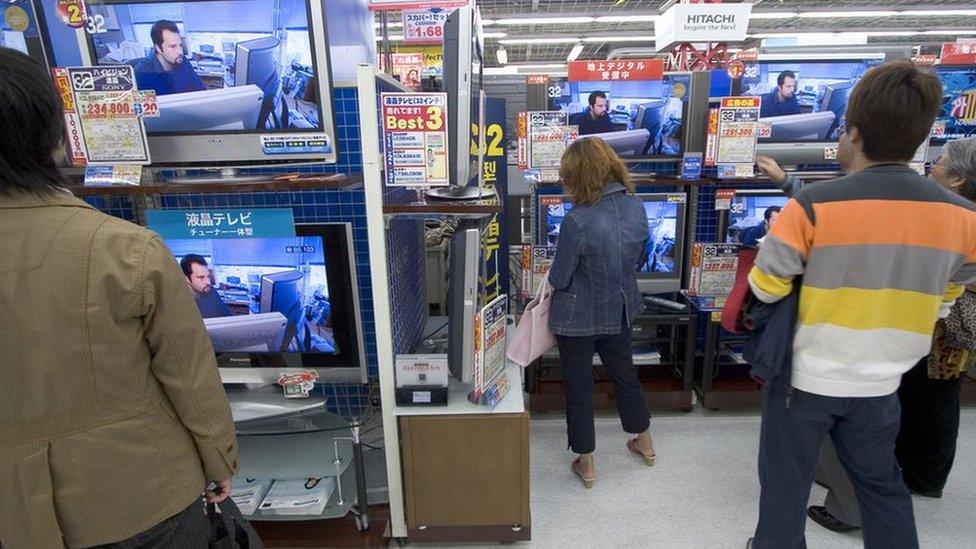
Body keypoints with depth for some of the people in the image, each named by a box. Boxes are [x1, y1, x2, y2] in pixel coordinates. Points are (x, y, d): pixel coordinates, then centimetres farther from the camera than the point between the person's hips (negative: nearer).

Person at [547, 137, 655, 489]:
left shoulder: (577, 221, -27)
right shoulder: (636, 207, -8)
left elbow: (559, 278, -17)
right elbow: (639, 261, 6)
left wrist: (552, 280, 5)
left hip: (578, 318, -6)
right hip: (619, 311, 6)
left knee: (579, 386, 12)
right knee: (624, 373, 25)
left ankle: (586, 464, 28)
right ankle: (645, 443, 46)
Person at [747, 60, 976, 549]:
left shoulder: (813, 206, -21)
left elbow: (765, 288, -13)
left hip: (804, 377, -4)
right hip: (880, 385, 4)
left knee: (786, 483, 16)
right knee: (881, 484, 25)